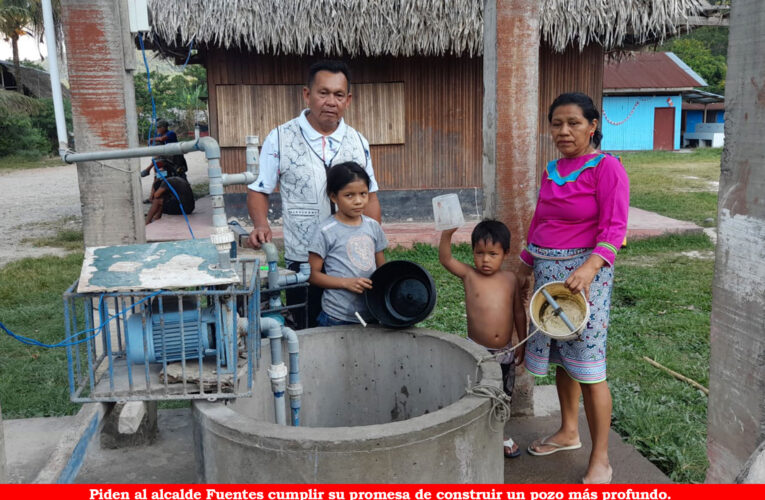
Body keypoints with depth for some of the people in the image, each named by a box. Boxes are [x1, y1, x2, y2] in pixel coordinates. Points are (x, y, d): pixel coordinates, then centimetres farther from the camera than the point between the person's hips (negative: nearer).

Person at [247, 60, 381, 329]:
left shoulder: (358, 142, 6)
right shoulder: (280, 138, -3)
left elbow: (369, 197, 11)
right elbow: (258, 191, 2)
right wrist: (261, 224, -18)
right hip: (302, 263, -2)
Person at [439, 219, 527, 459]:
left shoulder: (510, 279, 0)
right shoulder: (469, 276, -8)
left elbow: (518, 312, 8)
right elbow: (445, 259, -24)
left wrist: (521, 343, 10)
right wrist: (447, 234, -38)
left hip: (505, 352, 3)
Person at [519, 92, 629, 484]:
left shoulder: (606, 168, -9)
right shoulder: (552, 170, 12)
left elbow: (614, 228, -16)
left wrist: (590, 267, -30)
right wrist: (525, 265, 20)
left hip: (583, 272, -7)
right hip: (547, 270, 7)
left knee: (586, 365, -4)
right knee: (559, 357, 17)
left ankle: (600, 462, 9)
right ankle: (568, 432, 36)